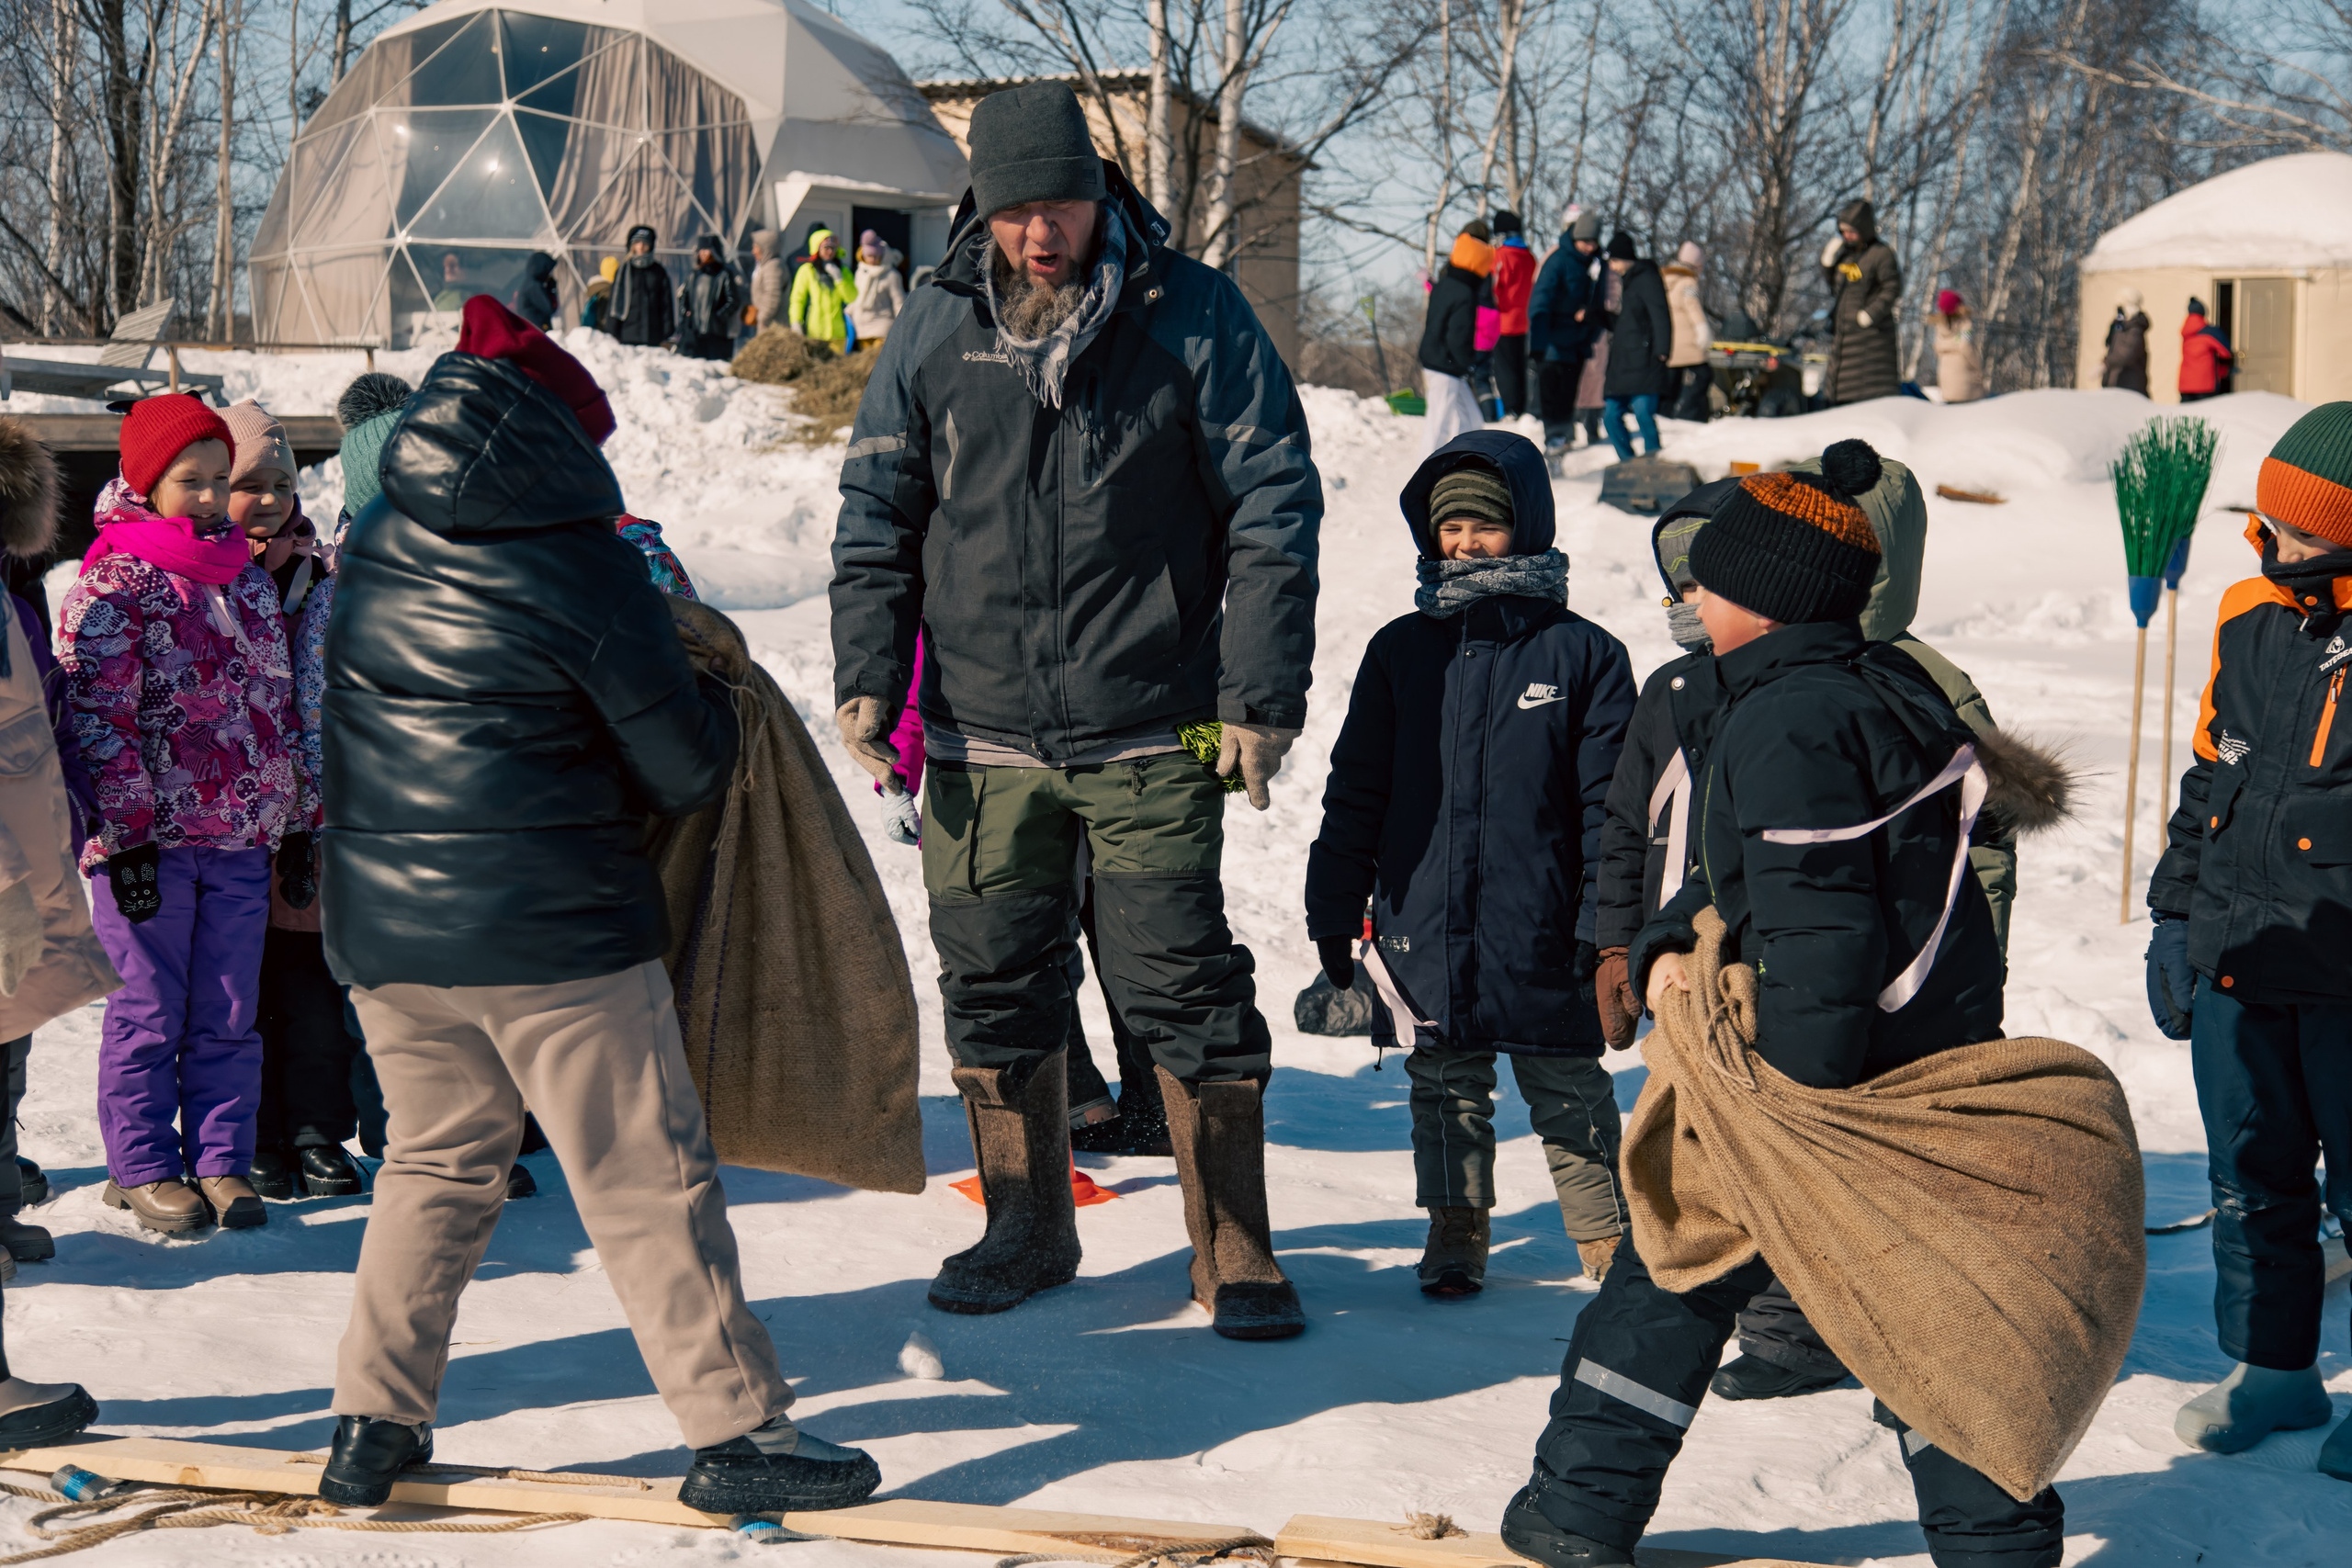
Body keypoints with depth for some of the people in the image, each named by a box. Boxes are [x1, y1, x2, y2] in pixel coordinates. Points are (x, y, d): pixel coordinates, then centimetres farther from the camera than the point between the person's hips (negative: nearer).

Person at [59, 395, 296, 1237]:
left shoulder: (251, 580, 13)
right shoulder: (114, 583, -6)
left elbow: (280, 705, 18)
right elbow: (98, 717, -10)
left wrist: (298, 820, 15)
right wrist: (125, 832, -15)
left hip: (242, 837, 5)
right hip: (149, 836, -5)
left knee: (229, 1015, 7)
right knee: (149, 1011, 2)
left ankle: (221, 1162, 16)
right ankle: (143, 1168, 13)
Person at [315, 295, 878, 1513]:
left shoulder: (372, 552, 5)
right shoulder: (579, 567, -13)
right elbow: (687, 770, -9)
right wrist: (708, 688, 14)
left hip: (378, 926, 6)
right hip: (551, 931, -6)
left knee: (437, 1162, 21)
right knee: (649, 1181, 2)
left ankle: (372, 1424, 22)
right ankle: (735, 1429, 7)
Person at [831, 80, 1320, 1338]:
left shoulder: (1190, 315, -2)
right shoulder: (936, 327, 5)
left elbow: (1273, 506, -1)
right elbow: (877, 513, 12)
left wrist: (1262, 692, -7)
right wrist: (867, 675, 1)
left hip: (1150, 737, -3)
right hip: (982, 735, 3)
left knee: (1188, 996, -1)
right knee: (992, 990, 11)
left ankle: (1233, 1256, 12)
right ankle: (1025, 1229, 28)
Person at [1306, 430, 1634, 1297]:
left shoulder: (1581, 653, 1)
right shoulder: (1401, 651, 7)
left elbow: (1610, 802, 1)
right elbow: (1355, 794, 10)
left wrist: (1609, 923, -4)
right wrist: (1333, 913, 7)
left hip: (1541, 932, -2)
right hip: (1421, 925, 2)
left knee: (1568, 1088, 6)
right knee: (1446, 1089, 12)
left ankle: (1606, 1233, 21)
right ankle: (1455, 1226, 27)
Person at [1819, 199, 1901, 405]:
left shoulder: (1882, 254, -10)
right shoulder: (1846, 253, 12)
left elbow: (1893, 289, -15)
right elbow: (1829, 281, 21)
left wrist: (1871, 313, -22)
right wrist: (1828, 260, 4)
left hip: (1870, 332, -8)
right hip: (1842, 331, 8)